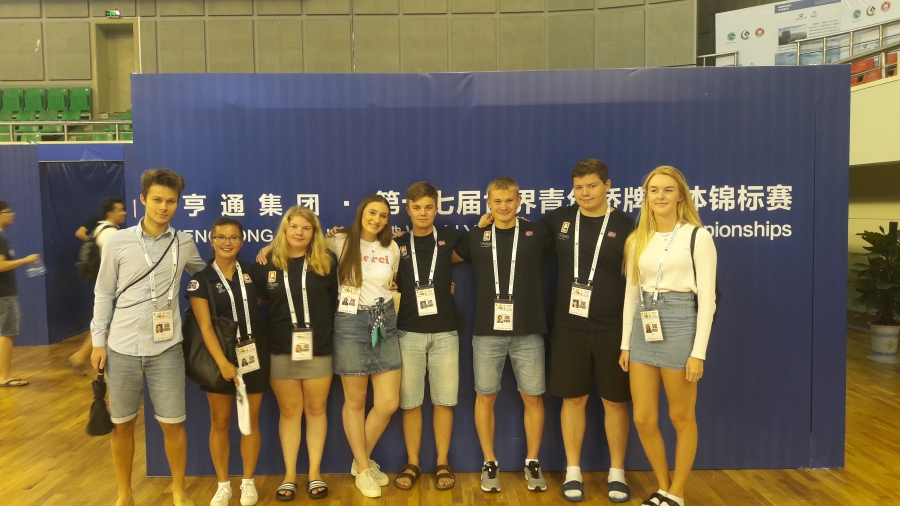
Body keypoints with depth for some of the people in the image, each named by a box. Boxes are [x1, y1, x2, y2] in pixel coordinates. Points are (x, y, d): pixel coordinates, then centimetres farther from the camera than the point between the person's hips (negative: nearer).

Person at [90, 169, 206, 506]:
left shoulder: (184, 244, 1)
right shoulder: (117, 242, -2)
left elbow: (204, 273, 19)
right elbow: (103, 294, 4)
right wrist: (98, 341, 2)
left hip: (166, 349, 0)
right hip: (121, 349, 0)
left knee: (173, 424, 4)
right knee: (122, 425, 11)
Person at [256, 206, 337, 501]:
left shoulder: (326, 262, -2)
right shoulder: (268, 264, 0)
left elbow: (338, 300, 0)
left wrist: (334, 334, -2)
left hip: (318, 349, 0)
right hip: (281, 351, 1)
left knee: (316, 410, 10)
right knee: (289, 412, 11)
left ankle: (315, 472, 23)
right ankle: (289, 474, 23)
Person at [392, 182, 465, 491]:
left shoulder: (450, 238, 3)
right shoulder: (398, 244, 5)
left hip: (444, 332, 0)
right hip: (409, 333, 1)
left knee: (444, 401, 5)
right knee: (410, 402, 5)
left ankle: (443, 463, 19)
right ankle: (412, 464, 20)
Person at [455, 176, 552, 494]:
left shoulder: (537, 233, 2)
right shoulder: (475, 236, 6)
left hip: (528, 331, 0)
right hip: (487, 331, 1)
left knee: (533, 397, 7)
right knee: (485, 397, 7)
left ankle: (532, 462, 24)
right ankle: (490, 463, 23)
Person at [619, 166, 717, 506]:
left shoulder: (697, 236, -5)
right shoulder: (637, 240, 9)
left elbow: (707, 298, -8)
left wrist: (698, 352, -12)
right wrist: (625, 343, 11)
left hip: (680, 325, -5)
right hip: (643, 329, 5)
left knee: (681, 417, 9)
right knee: (643, 419, 8)